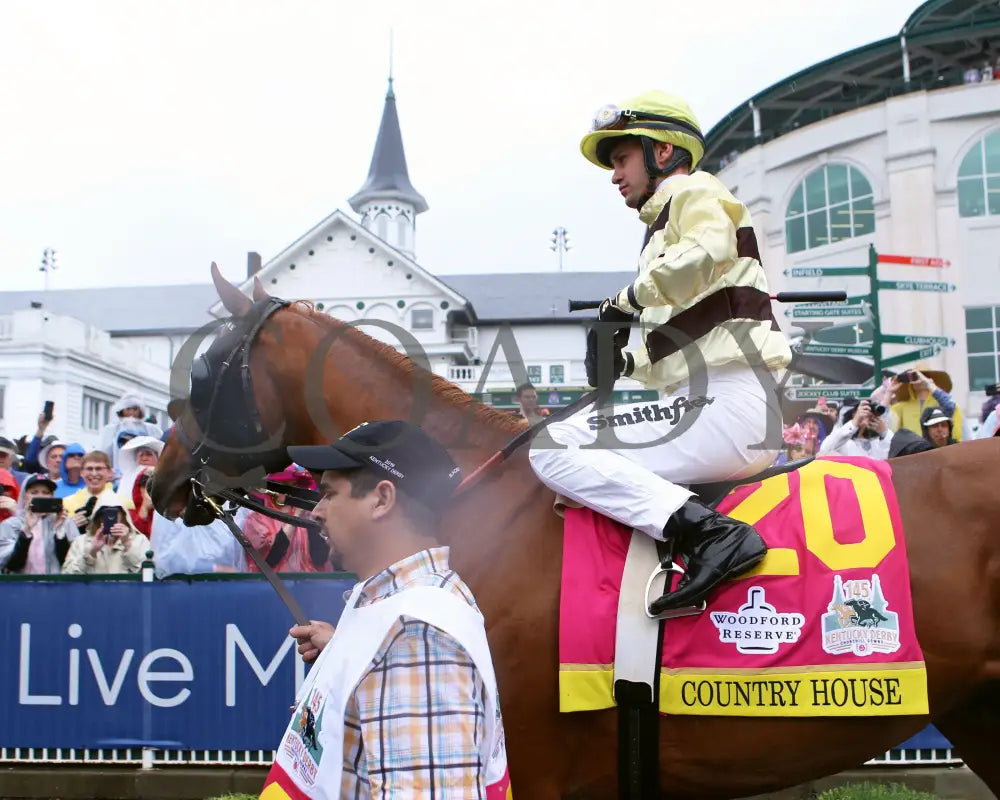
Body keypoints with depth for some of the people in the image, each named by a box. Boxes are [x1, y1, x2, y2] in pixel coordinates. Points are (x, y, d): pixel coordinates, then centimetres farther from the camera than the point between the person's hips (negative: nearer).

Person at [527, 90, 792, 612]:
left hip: (726, 407, -10)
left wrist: (626, 300, -11)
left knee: (554, 449, -15)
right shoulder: (666, 224, 29)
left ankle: (706, 532, -26)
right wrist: (625, 362, 9)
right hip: (717, 411, 10)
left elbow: (705, 252, -26)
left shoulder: (694, 192, 1)